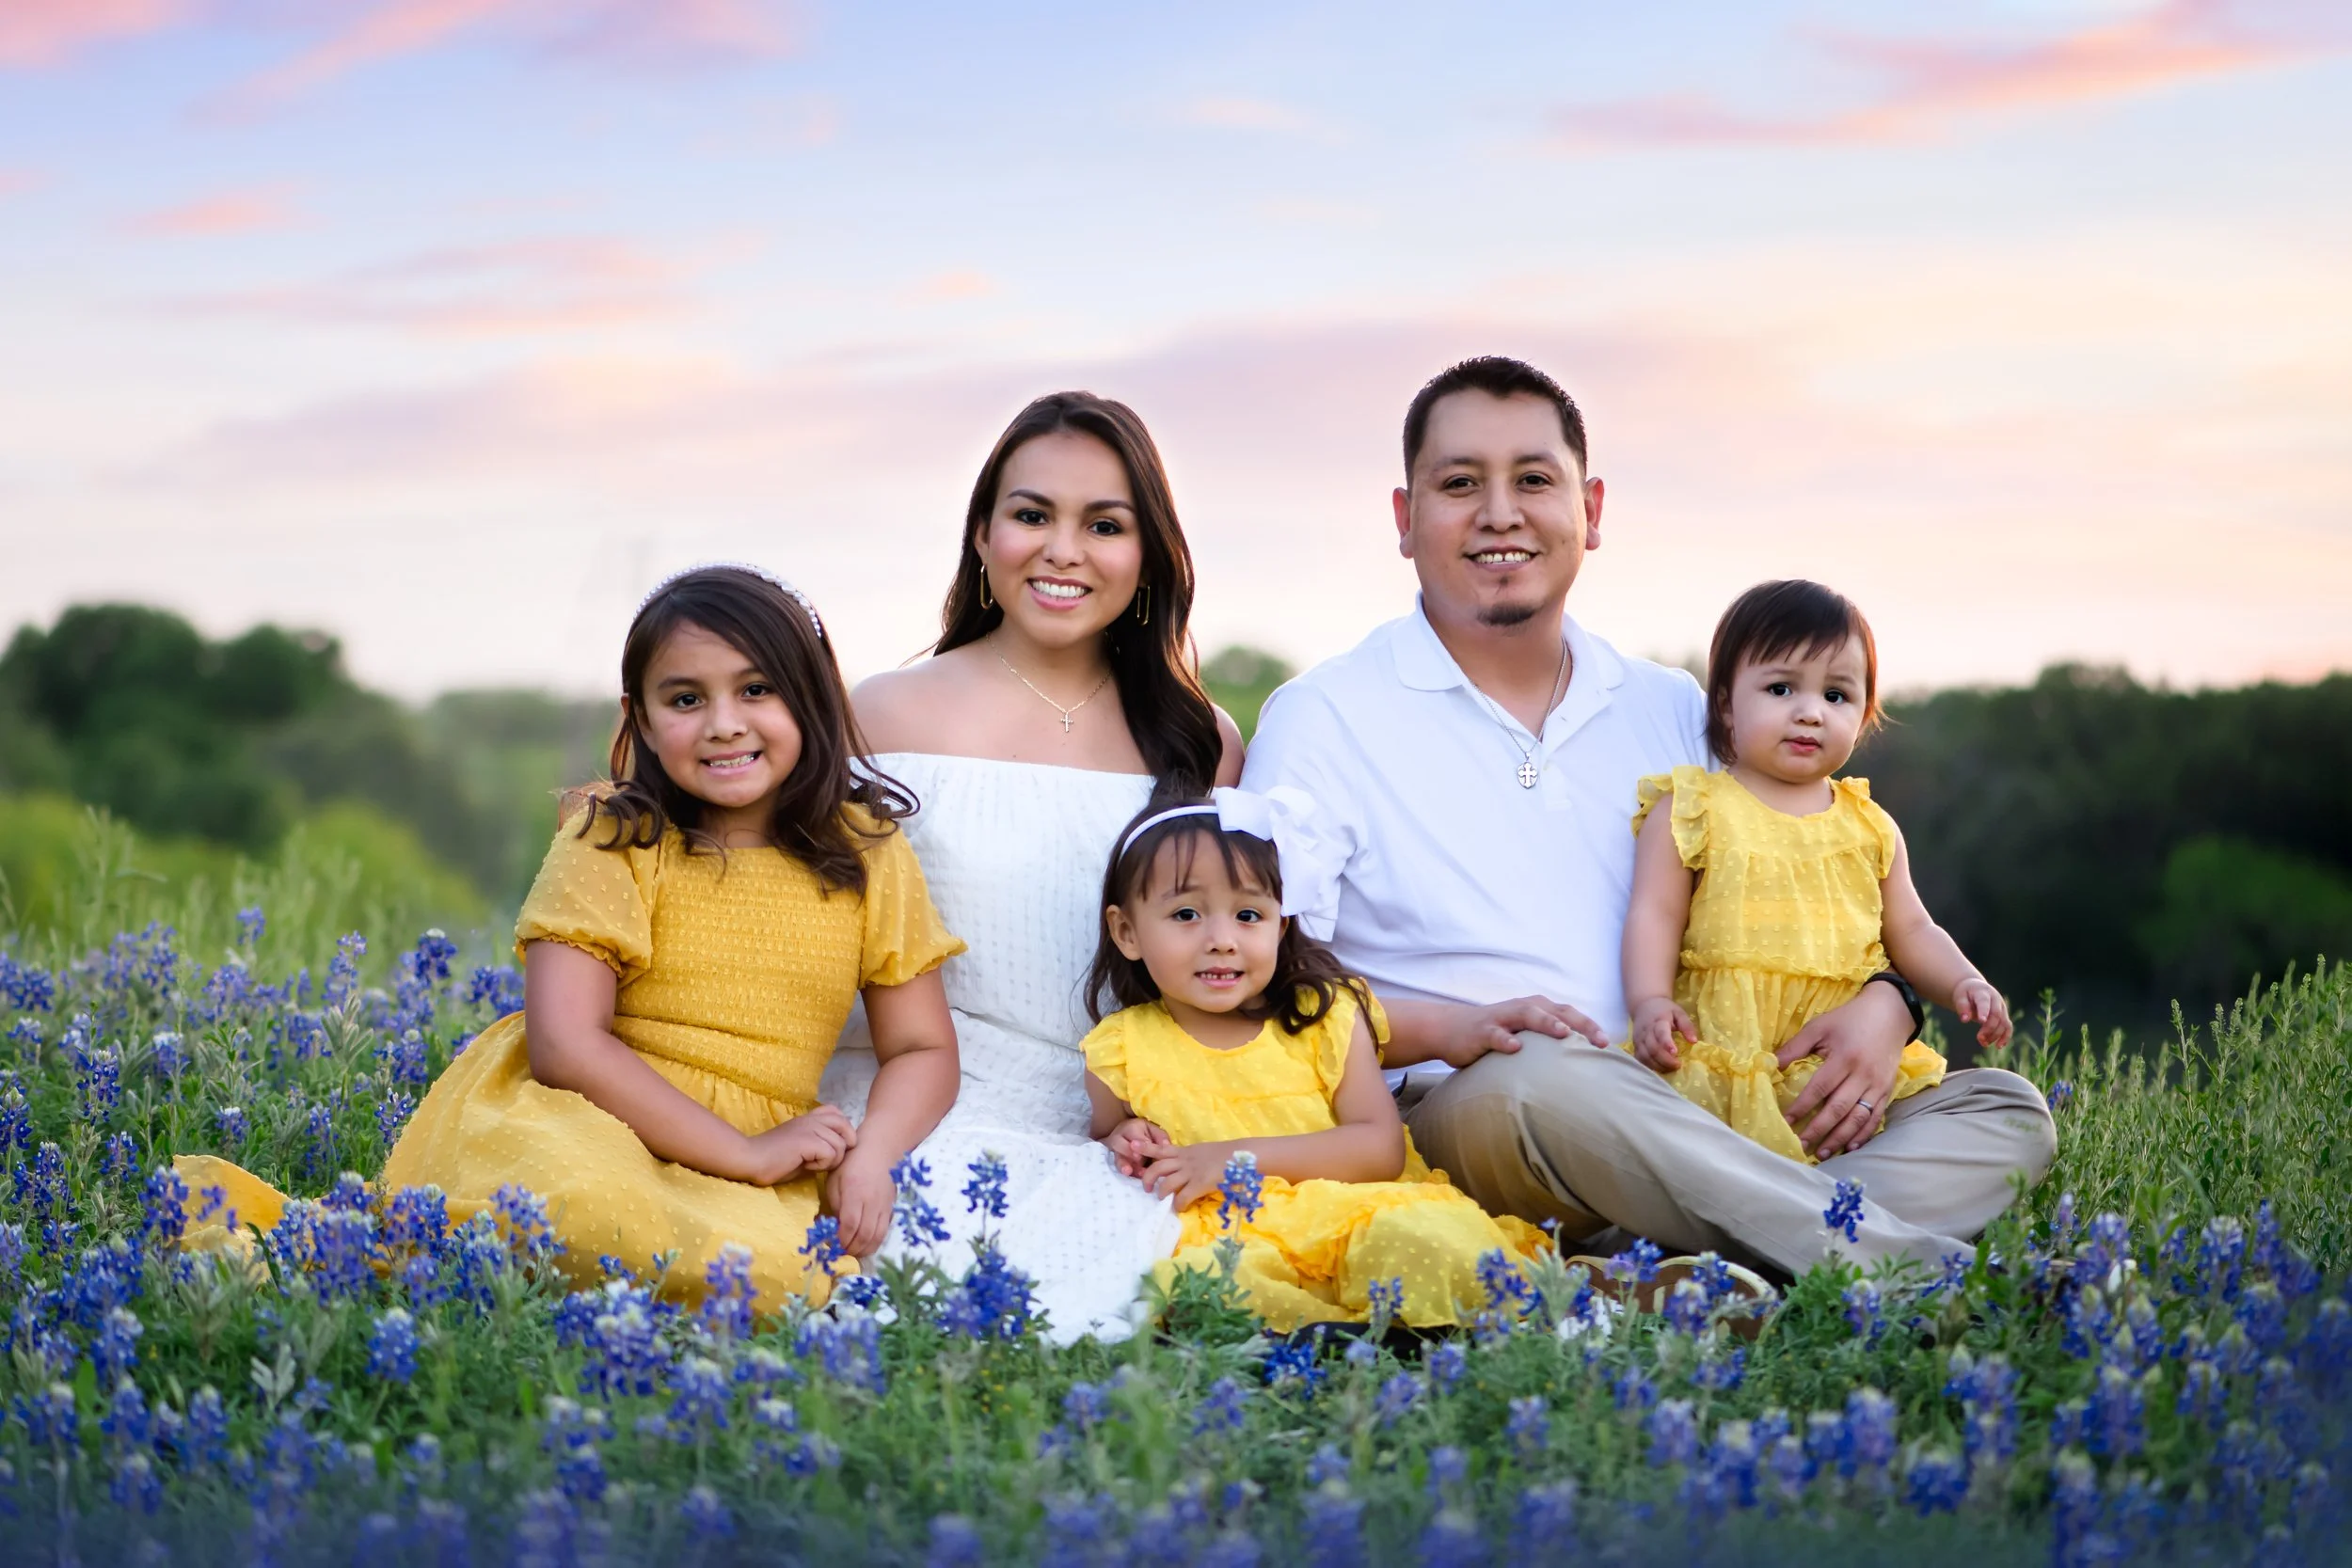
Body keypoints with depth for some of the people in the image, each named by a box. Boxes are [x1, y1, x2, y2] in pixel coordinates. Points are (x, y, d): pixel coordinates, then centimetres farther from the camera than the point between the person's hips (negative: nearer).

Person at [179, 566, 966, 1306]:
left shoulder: (867, 852, 7)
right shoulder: (612, 839, -1)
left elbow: (923, 1051, 10)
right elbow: (565, 1041, -12)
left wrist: (868, 1158, -12)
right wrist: (747, 1153, -16)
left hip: (742, 1173, 4)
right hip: (579, 1122, -3)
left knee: (791, 1276, -34)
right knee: (579, 1197, -41)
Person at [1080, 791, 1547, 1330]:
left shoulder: (1327, 1017, 7)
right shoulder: (1122, 1051, 8)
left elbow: (1383, 1148, -3)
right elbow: (1102, 1136, 26)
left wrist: (1242, 1156, -12)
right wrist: (1123, 1144, 0)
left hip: (1356, 1216, -1)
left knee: (1422, 1236, -36)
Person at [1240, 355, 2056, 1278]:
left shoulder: (1674, 713, 18)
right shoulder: (1324, 720, 4)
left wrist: (1883, 1005, -3)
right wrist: (1445, 1029, -22)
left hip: (1702, 1123, 6)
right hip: (1452, 1123, -5)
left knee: (2006, 1112, -10)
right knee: (1546, 1080, -39)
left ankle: (1678, 1270, -34)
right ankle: (1907, 1264, -31)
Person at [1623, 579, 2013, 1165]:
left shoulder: (1870, 826, 16)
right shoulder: (1692, 809, 6)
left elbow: (1911, 932, 22)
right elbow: (1654, 915, 1)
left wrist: (1964, 983, 4)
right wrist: (1650, 1002, -15)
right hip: (1722, 1063, -4)